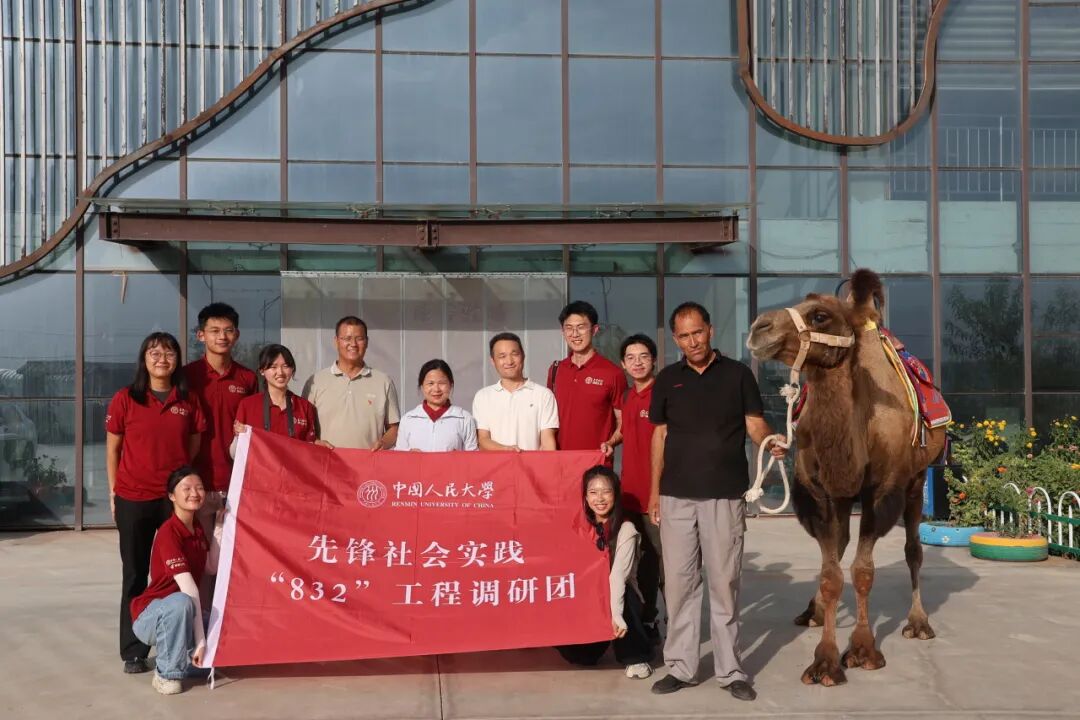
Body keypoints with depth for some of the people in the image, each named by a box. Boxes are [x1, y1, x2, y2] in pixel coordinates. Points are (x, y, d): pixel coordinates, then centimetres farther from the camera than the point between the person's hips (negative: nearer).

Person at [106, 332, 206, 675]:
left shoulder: (188, 401, 4)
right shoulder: (125, 399, -2)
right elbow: (112, 448, 3)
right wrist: (113, 493, 3)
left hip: (176, 497, 1)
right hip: (134, 499, -1)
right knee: (135, 575, 8)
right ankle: (133, 651, 18)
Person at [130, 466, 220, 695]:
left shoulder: (197, 528, 5)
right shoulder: (168, 532, -22)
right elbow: (188, 588, -29)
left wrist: (219, 527, 4)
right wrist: (200, 639, -32)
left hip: (183, 616, 7)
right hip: (151, 615, -7)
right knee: (180, 602, -40)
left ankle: (183, 660, 12)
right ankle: (167, 672, -17)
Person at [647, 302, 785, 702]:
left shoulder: (737, 374, 3)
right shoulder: (667, 379, 8)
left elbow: (754, 422, 0)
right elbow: (660, 435, 11)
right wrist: (654, 490, 8)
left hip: (725, 495, -2)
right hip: (676, 495, 2)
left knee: (724, 582, 3)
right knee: (679, 582, 6)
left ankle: (730, 670, 12)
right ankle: (680, 666, 15)